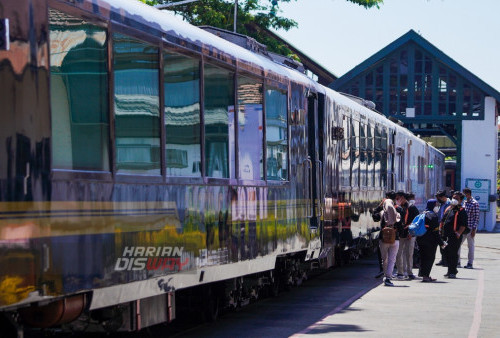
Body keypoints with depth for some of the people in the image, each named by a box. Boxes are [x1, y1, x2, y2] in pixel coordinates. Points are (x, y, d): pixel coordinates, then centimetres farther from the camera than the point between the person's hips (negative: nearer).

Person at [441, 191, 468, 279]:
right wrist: (441, 229, 16)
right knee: (447, 253, 13)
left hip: (455, 236, -8)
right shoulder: (448, 209, 17)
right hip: (446, 235, 8)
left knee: (453, 254, -5)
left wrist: (458, 233, -23)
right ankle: (452, 270, 27)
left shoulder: (461, 211, -6)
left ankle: (452, 272, 0)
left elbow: (463, 225, -13)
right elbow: (443, 221, 25)